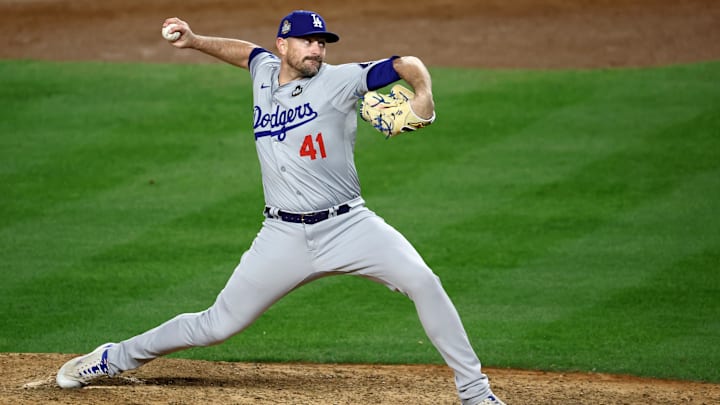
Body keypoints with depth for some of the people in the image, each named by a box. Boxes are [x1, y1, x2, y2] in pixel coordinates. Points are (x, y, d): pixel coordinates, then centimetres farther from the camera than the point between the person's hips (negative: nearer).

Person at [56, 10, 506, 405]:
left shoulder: (340, 80, -4)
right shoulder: (266, 72, 9)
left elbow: (407, 65, -7)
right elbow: (247, 51, 33)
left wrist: (423, 97, -25)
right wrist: (195, 40, 25)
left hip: (349, 225, -2)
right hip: (286, 237, 2)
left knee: (423, 282, -22)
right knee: (219, 325, 3)